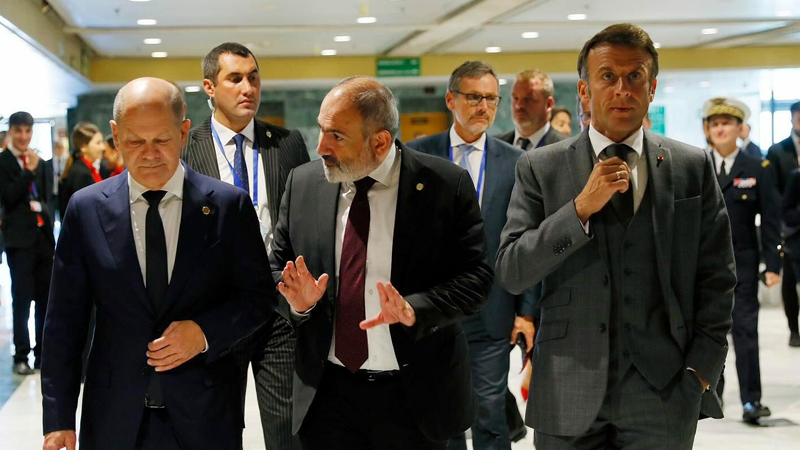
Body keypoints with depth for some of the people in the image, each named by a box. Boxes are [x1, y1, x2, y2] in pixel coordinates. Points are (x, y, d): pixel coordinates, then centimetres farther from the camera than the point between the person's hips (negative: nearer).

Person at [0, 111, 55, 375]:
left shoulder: (38, 162, 14)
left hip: (43, 236, 6)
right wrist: (28, 172, -19)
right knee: (22, 298, -4)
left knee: (45, 298, 8)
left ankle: (43, 353, 16)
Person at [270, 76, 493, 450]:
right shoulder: (302, 183, 2)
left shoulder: (446, 185, -9)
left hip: (415, 393, -2)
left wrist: (414, 310, -26)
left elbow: (475, 278, -11)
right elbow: (278, 267, 10)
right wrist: (298, 300, -11)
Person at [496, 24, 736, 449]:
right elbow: (510, 273, -5)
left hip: (663, 396, 1)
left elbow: (717, 278, 7)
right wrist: (581, 207, -14)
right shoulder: (540, 168, 2)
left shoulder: (693, 167, 5)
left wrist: (702, 369, -2)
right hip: (568, 396, 0)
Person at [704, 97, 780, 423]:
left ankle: (751, 400, 1)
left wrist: (773, 265, -7)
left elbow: (771, 221, -2)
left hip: (742, 263, -2)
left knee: (745, 331, -3)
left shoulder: (758, 169, 0)